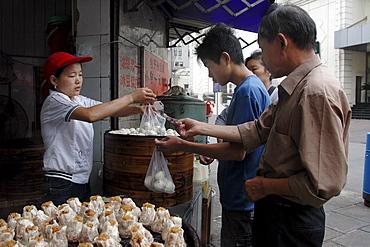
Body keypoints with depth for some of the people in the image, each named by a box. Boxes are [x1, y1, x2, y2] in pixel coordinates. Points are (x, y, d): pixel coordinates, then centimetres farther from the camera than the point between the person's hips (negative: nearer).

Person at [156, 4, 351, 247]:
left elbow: (323, 184, -30)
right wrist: (201, 128, 9)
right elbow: (257, 131, 9)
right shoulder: (295, 88, 7)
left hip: (290, 220, -9)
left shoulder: (318, 92, -26)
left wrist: (266, 185, -16)